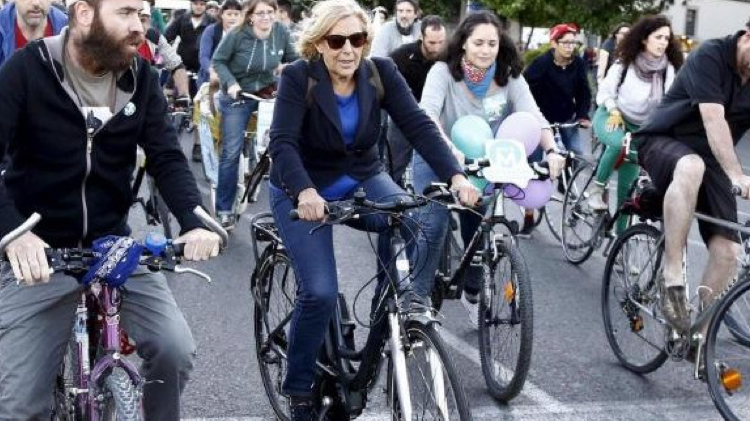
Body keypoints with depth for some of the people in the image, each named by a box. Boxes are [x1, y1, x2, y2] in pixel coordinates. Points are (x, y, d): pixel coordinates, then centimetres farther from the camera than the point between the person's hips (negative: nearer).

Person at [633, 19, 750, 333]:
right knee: (691, 167, -42)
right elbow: (713, 119, -28)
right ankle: (671, 276, -34)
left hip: (709, 158, 5)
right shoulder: (710, 56, -18)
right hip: (663, 142, -5)